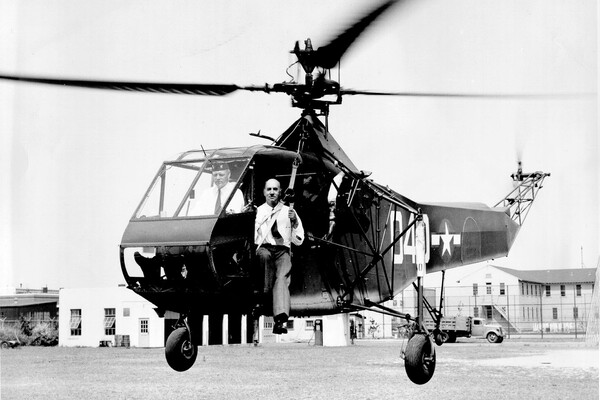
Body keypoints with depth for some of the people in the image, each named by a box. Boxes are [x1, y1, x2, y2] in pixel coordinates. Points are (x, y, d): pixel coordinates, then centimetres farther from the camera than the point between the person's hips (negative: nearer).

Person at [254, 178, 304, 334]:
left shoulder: (288, 212, 19)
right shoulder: (257, 211, 19)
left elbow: (298, 241, 15)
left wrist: (294, 222, 0)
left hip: (283, 251, 0)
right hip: (263, 248, 0)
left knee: (282, 277, -30)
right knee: (264, 255, -38)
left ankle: (280, 319, -48)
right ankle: (266, 295, -33)